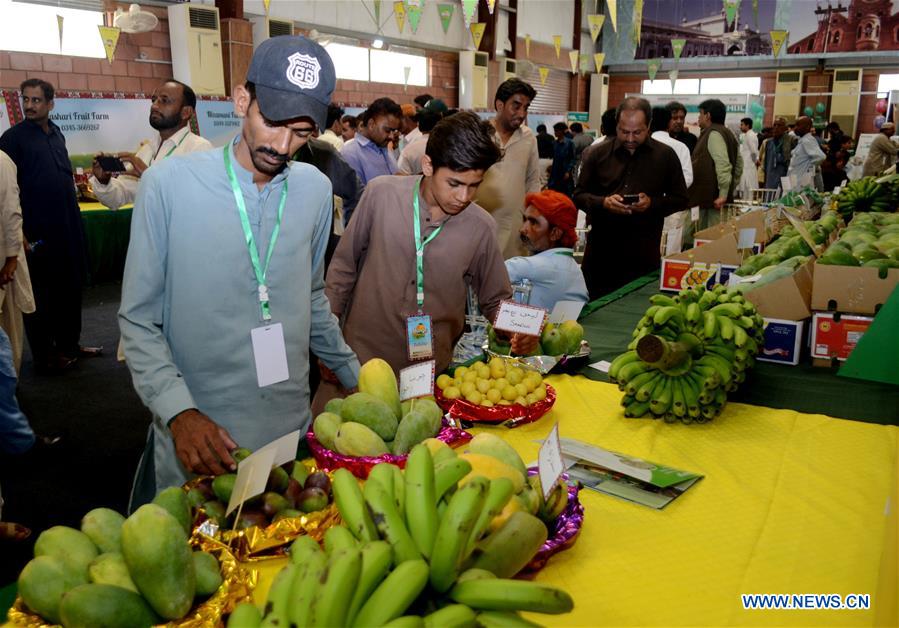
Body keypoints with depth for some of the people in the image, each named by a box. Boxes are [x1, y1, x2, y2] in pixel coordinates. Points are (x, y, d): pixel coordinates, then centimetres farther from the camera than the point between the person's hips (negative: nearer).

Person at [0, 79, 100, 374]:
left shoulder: (56, 133, 11)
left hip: (69, 228, 6)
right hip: (37, 232, -6)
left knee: (71, 287, 14)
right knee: (40, 295, 4)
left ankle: (69, 344, 28)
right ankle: (44, 357, 14)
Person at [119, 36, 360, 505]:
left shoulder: (316, 189, 0)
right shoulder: (169, 184, -13)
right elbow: (138, 320, -8)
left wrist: (353, 374, 14)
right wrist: (179, 411, -20)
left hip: (291, 425, 4)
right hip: (196, 432, -3)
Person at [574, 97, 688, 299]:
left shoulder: (666, 155, 4)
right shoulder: (597, 153, 4)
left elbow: (680, 199, 8)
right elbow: (579, 195, 7)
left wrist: (652, 203, -12)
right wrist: (604, 202, -14)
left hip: (644, 254, 0)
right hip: (601, 251, 1)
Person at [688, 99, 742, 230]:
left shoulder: (713, 134, -12)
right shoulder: (727, 133, 18)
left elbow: (723, 164, -23)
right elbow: (739, 165, 20)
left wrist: (723, 193, -23)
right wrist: (730, 190, 22)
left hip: (710, 198, -10)